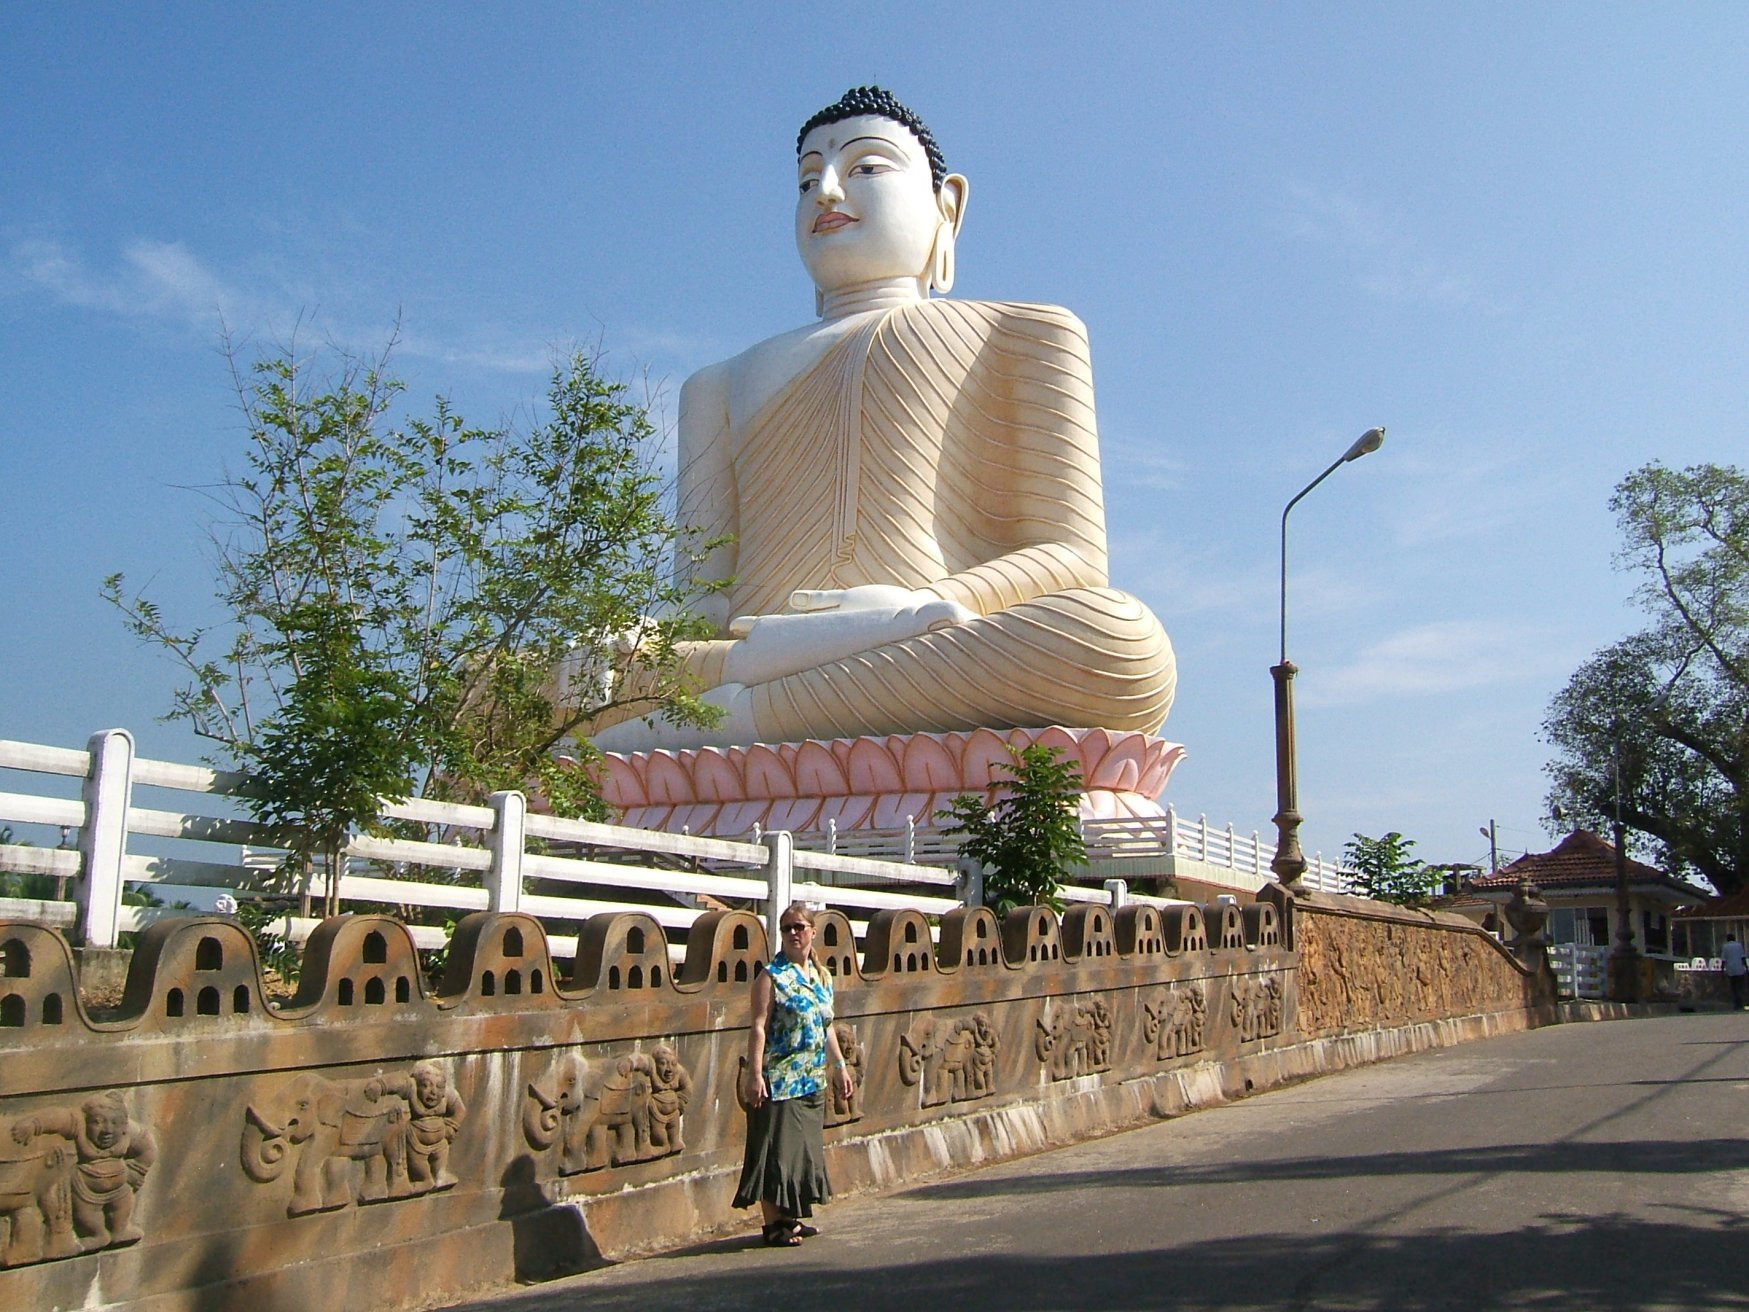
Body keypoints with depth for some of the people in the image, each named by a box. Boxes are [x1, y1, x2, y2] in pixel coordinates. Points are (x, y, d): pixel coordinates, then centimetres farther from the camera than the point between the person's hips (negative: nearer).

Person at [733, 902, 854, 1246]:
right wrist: (755, 1074, -21)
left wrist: (840, 1066, 18)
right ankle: (773, 1223, 5)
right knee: (776, 1148, -3)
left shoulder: (821, 975, 11)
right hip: (779, 1079, -7)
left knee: (804, 1147, 13)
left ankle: (793, 1216, 23)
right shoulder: (772, 976, -9)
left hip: (811, 1080, 7)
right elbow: (758, 1027, -15)